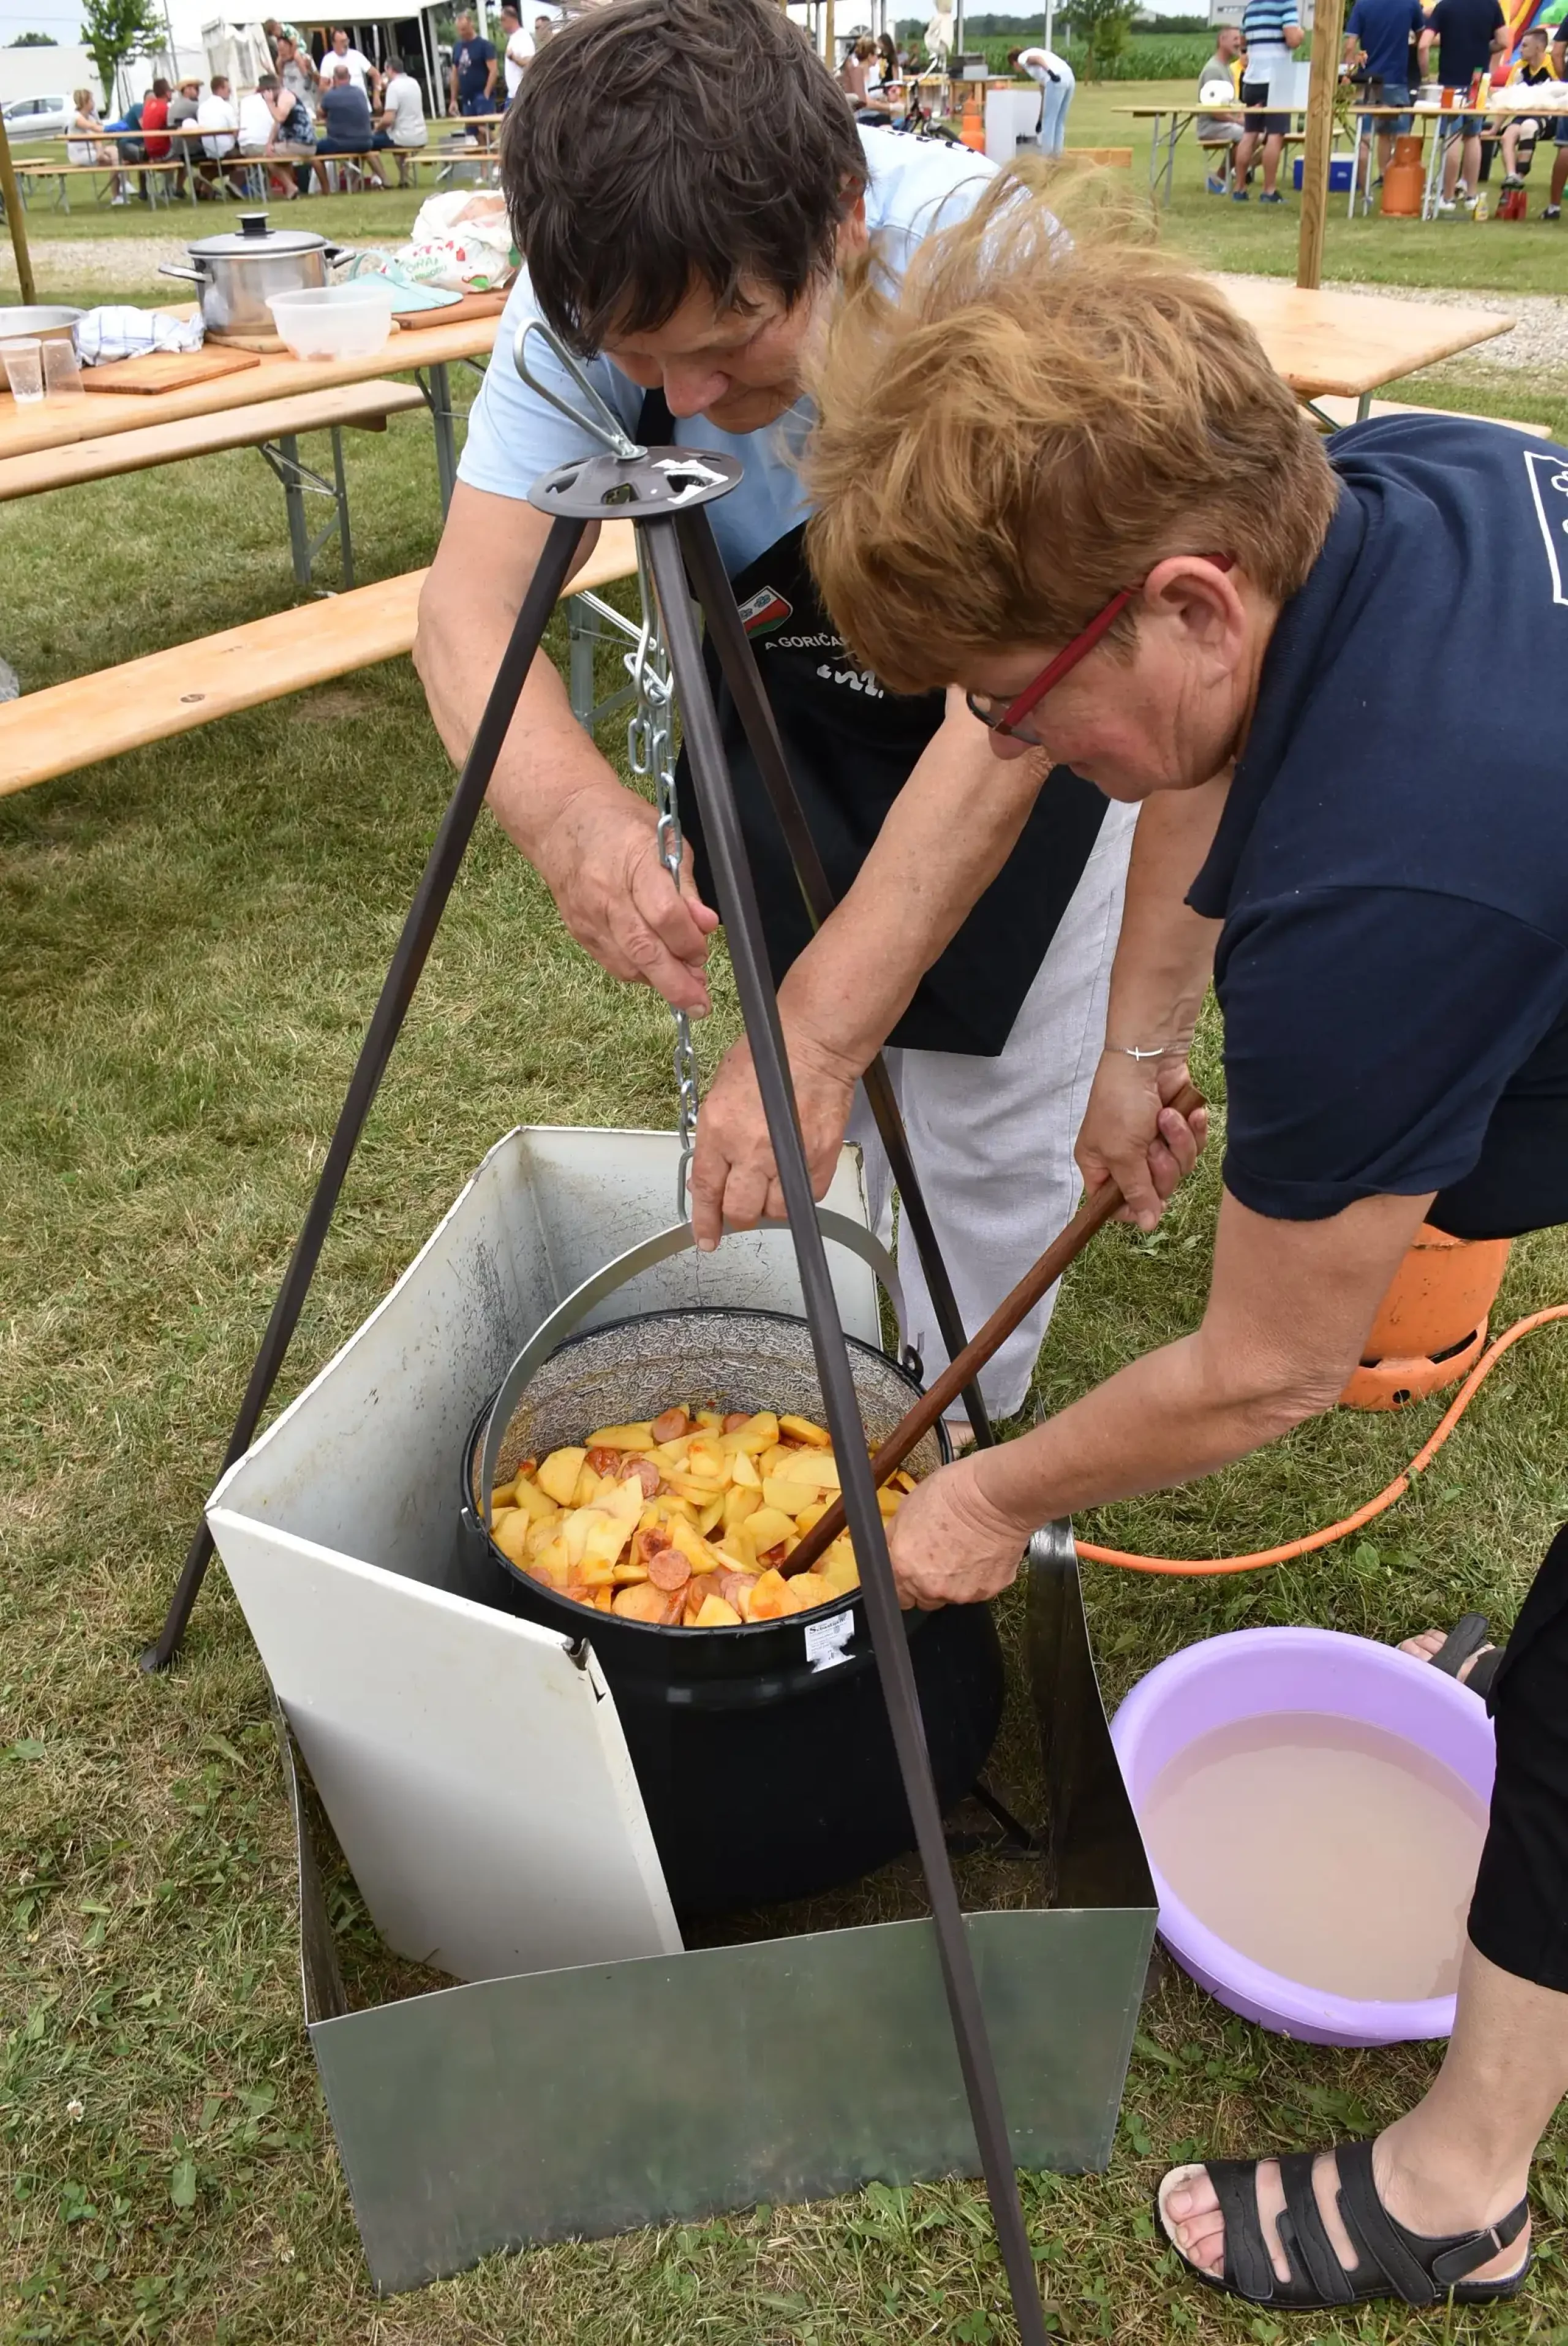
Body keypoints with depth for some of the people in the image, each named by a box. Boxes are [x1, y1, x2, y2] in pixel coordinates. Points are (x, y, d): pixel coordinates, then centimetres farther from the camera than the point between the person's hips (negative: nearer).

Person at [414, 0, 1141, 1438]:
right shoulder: (593, 298, -24)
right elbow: (472, 605, -30)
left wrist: (822, 1023, -49)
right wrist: (568, 810, -53)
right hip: (790, 698, 3)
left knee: (989, 1125, -2)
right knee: (853, 1105, 10)